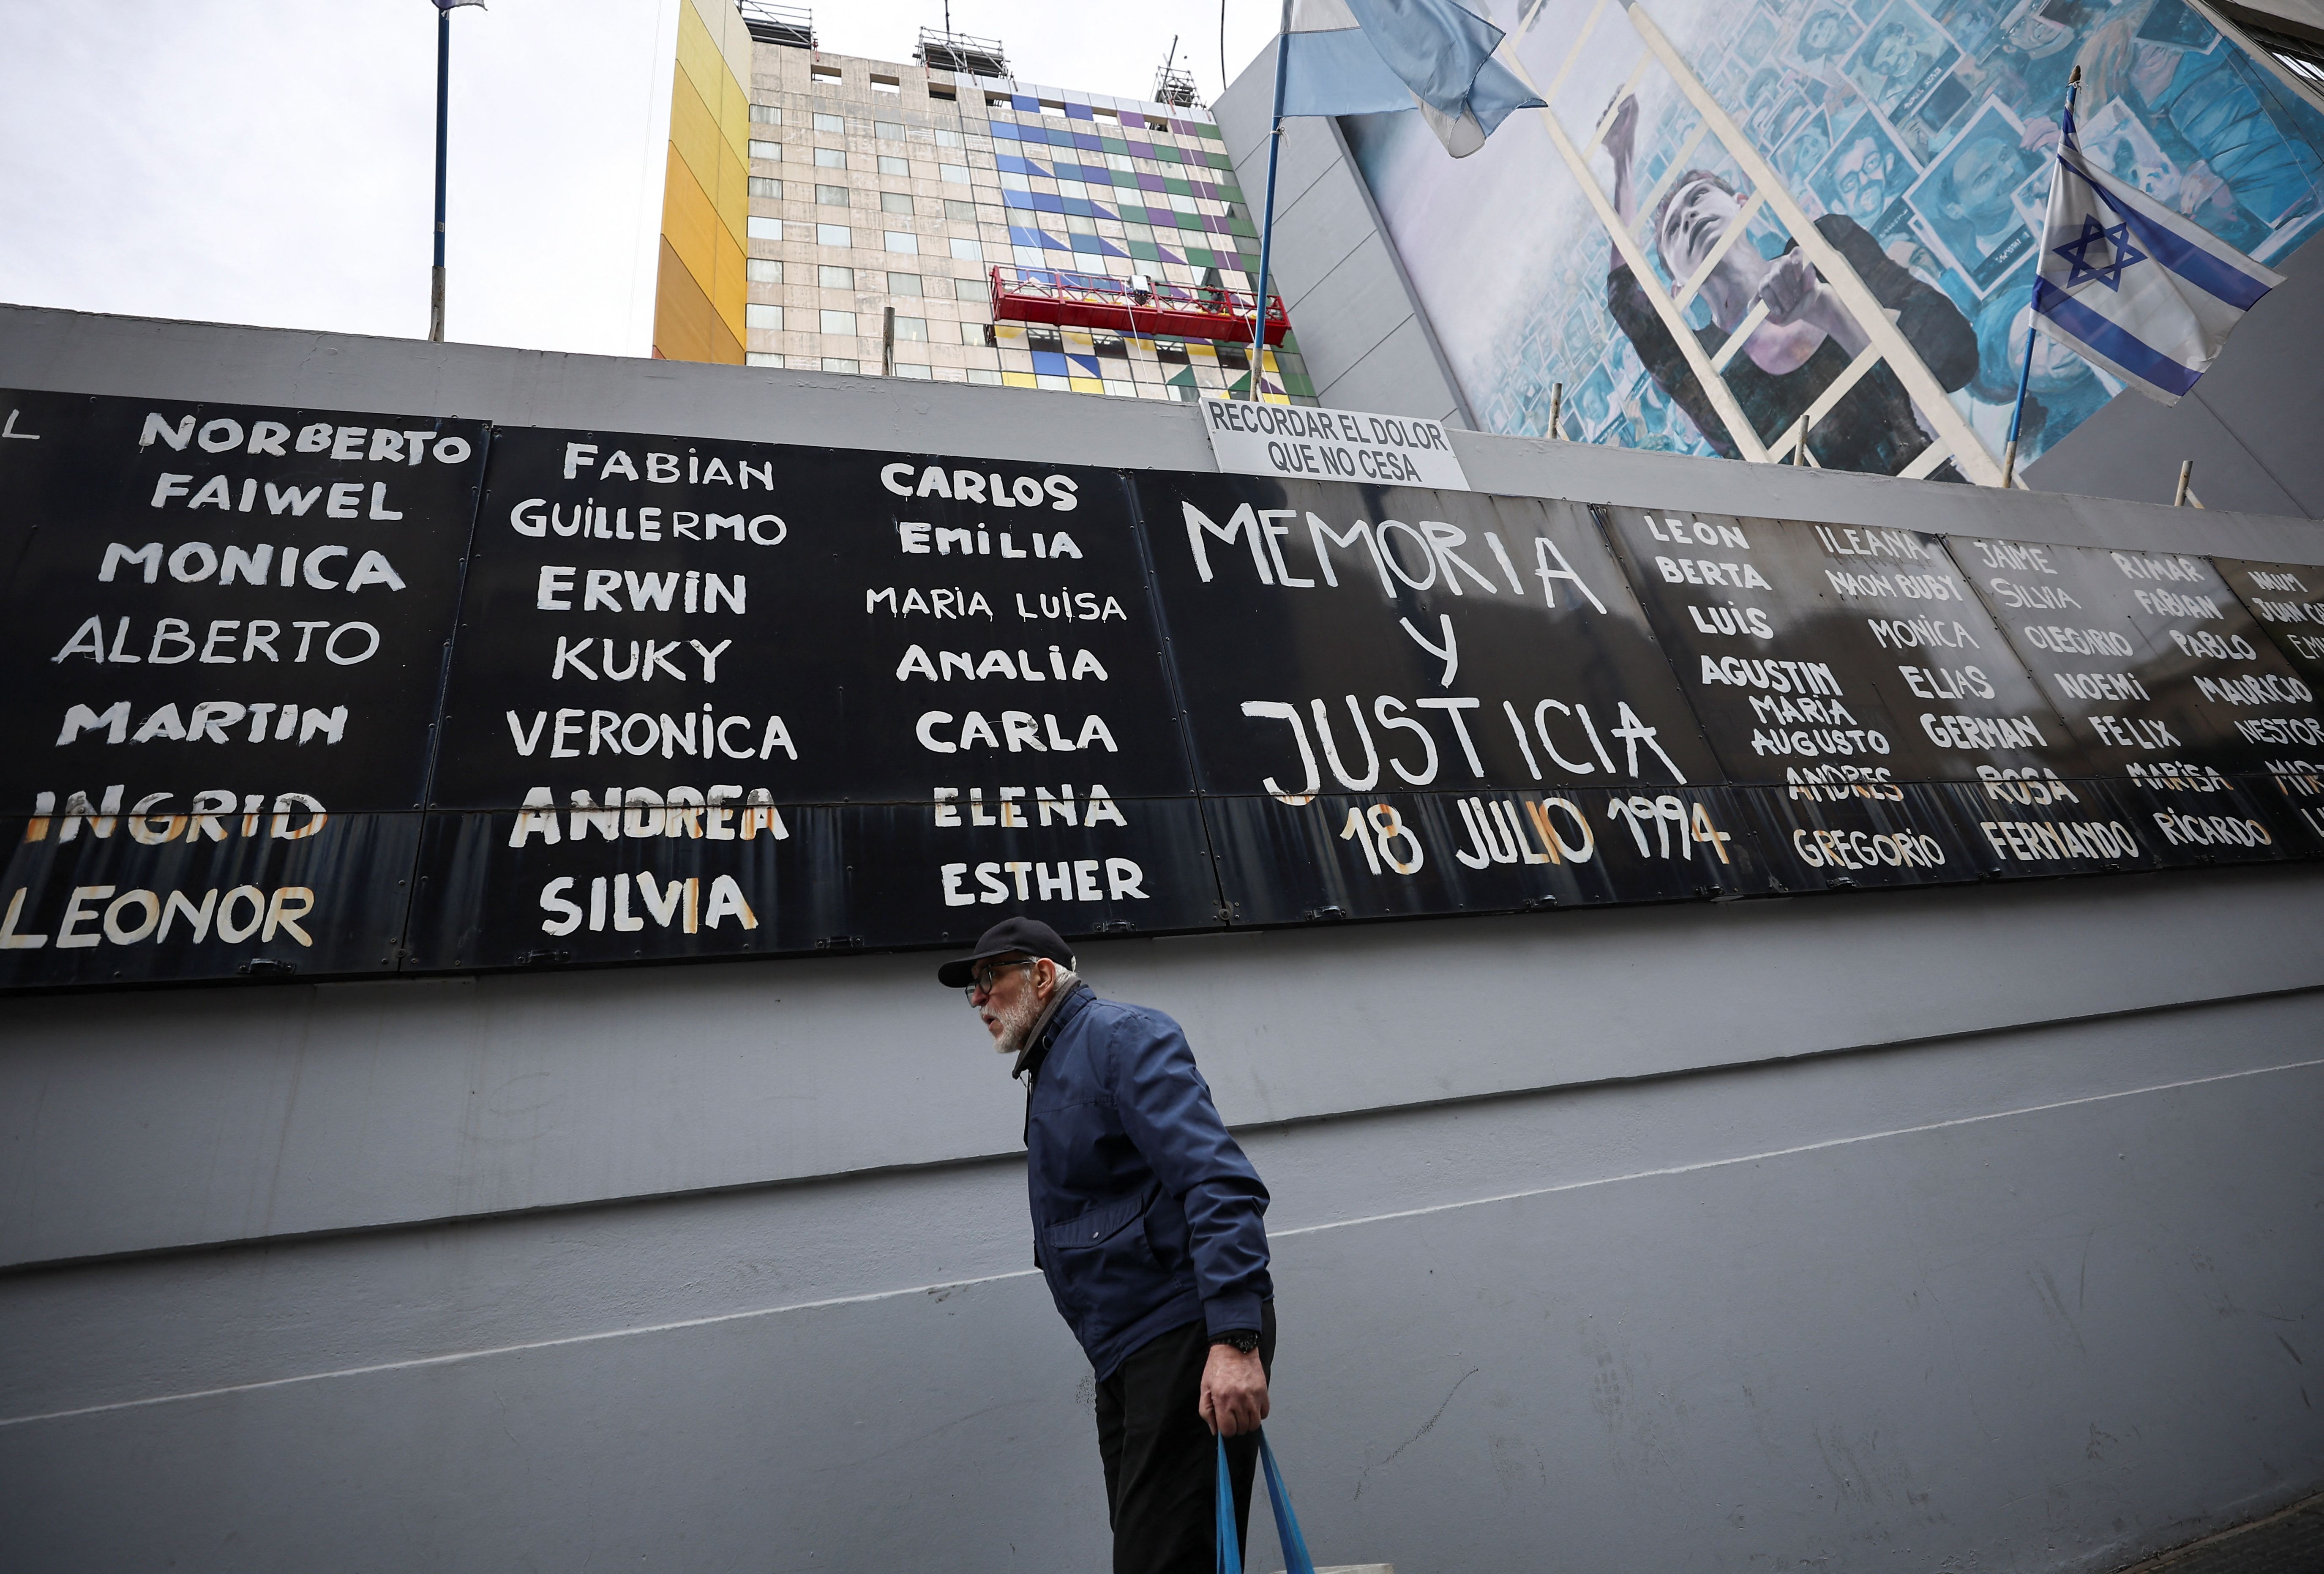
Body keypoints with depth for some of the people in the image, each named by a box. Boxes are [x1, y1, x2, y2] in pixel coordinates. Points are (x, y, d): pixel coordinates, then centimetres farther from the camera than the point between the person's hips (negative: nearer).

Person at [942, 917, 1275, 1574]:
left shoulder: (1118, 1035, -10)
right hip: (1126, 1352, 10)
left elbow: (1217, 1180, -21)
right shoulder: (1050, 1070, 20)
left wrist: (1235, 1338, -29)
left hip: (1187, 1335, -10)